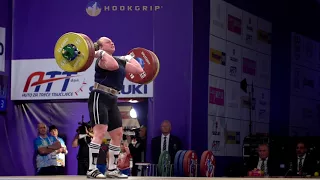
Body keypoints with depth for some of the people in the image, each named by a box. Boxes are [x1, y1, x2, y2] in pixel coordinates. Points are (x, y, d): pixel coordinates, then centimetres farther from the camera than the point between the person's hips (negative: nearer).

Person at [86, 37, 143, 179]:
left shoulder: (120, 61, 17)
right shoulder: (103, 60, -8)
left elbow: (139, 70, 14)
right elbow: (114, 66, -32)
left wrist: (129, 58, 25)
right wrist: (101, 53, -19)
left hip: (111, 101, 9)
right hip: (99, 99, -9)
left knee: (118, 134, 10)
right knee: (100, 132, -19)